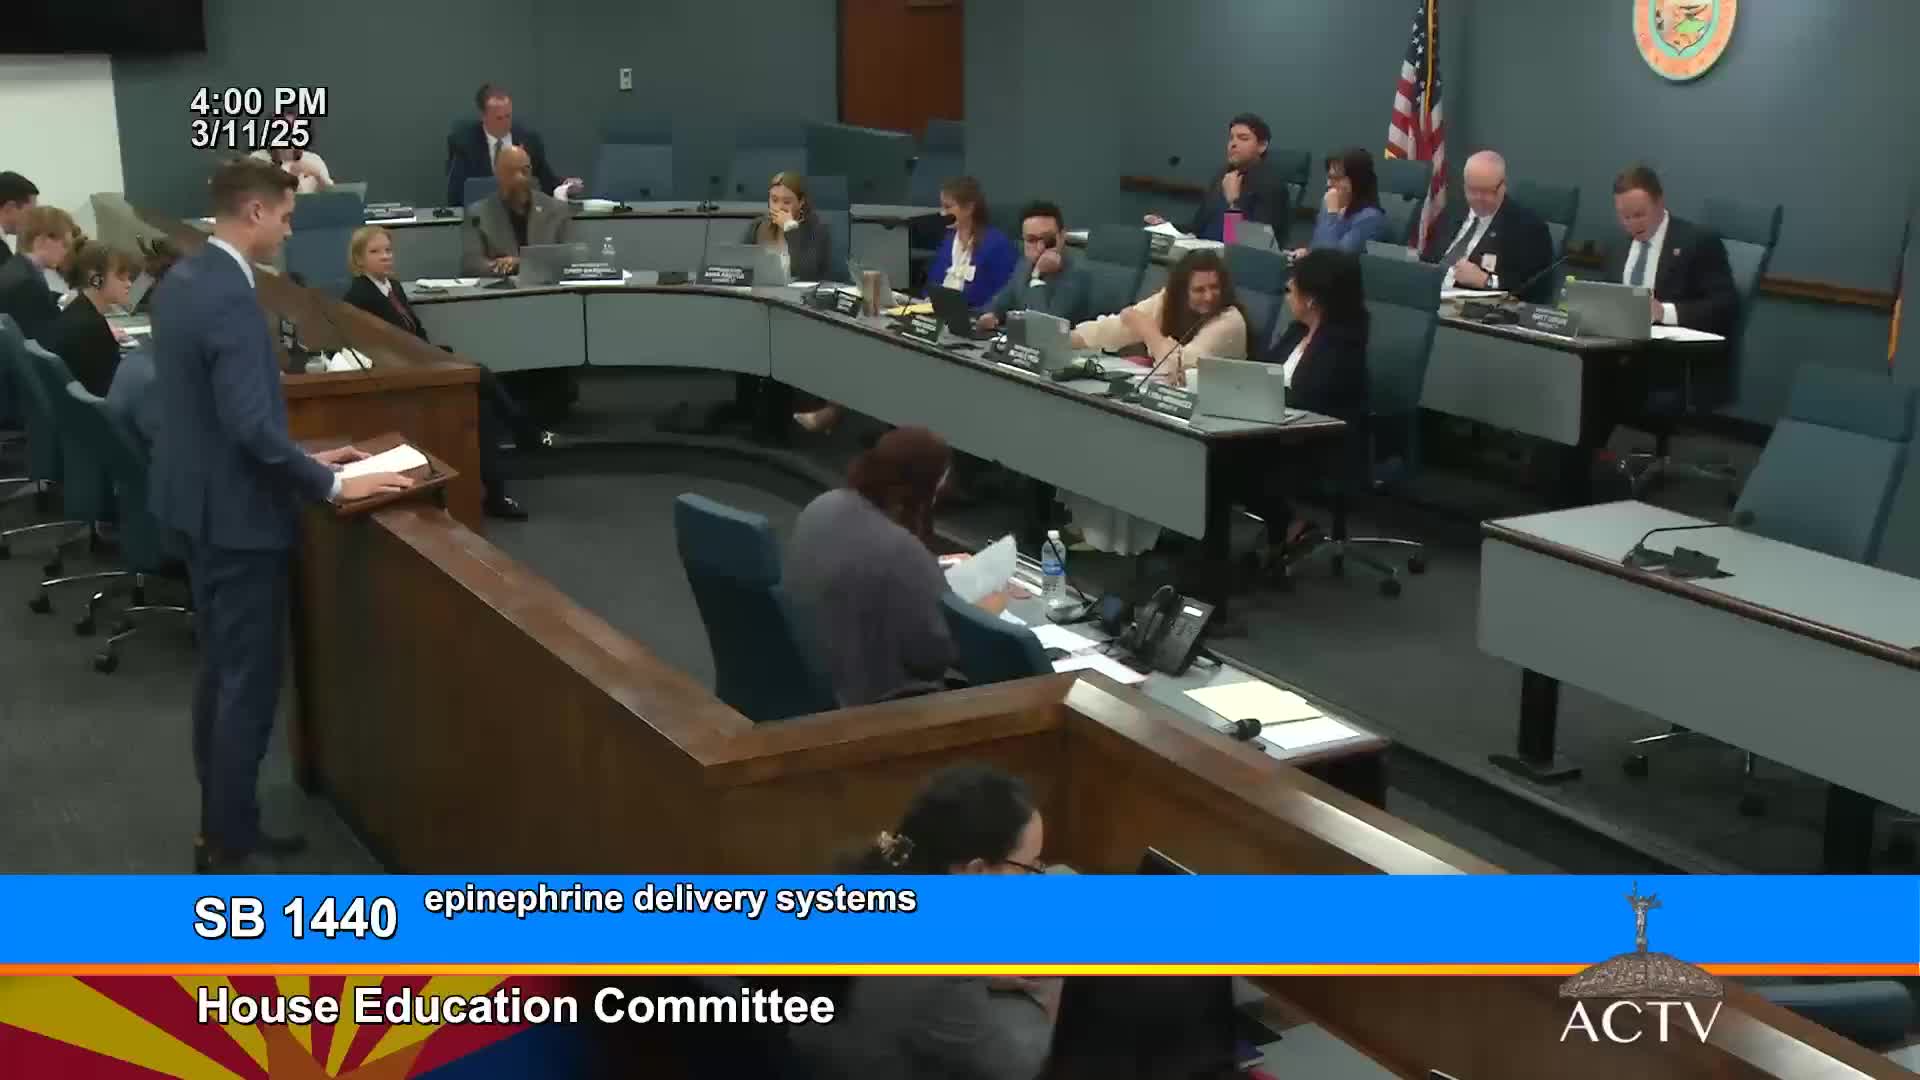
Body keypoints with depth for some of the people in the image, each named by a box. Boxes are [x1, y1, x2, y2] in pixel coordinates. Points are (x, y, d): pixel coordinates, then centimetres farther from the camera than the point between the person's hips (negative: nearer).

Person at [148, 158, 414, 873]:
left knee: (222, 670, 18)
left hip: (200, 499, 10)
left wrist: (303, 462, 13)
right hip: (236, 511, -10)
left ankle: (223, 824, 28)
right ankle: (226, 851, 8)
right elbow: (252, 426, -29)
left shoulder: (184, 278, 7)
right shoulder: (231, 298, -23)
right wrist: (330, 484, -19)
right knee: (249, 681, 0)